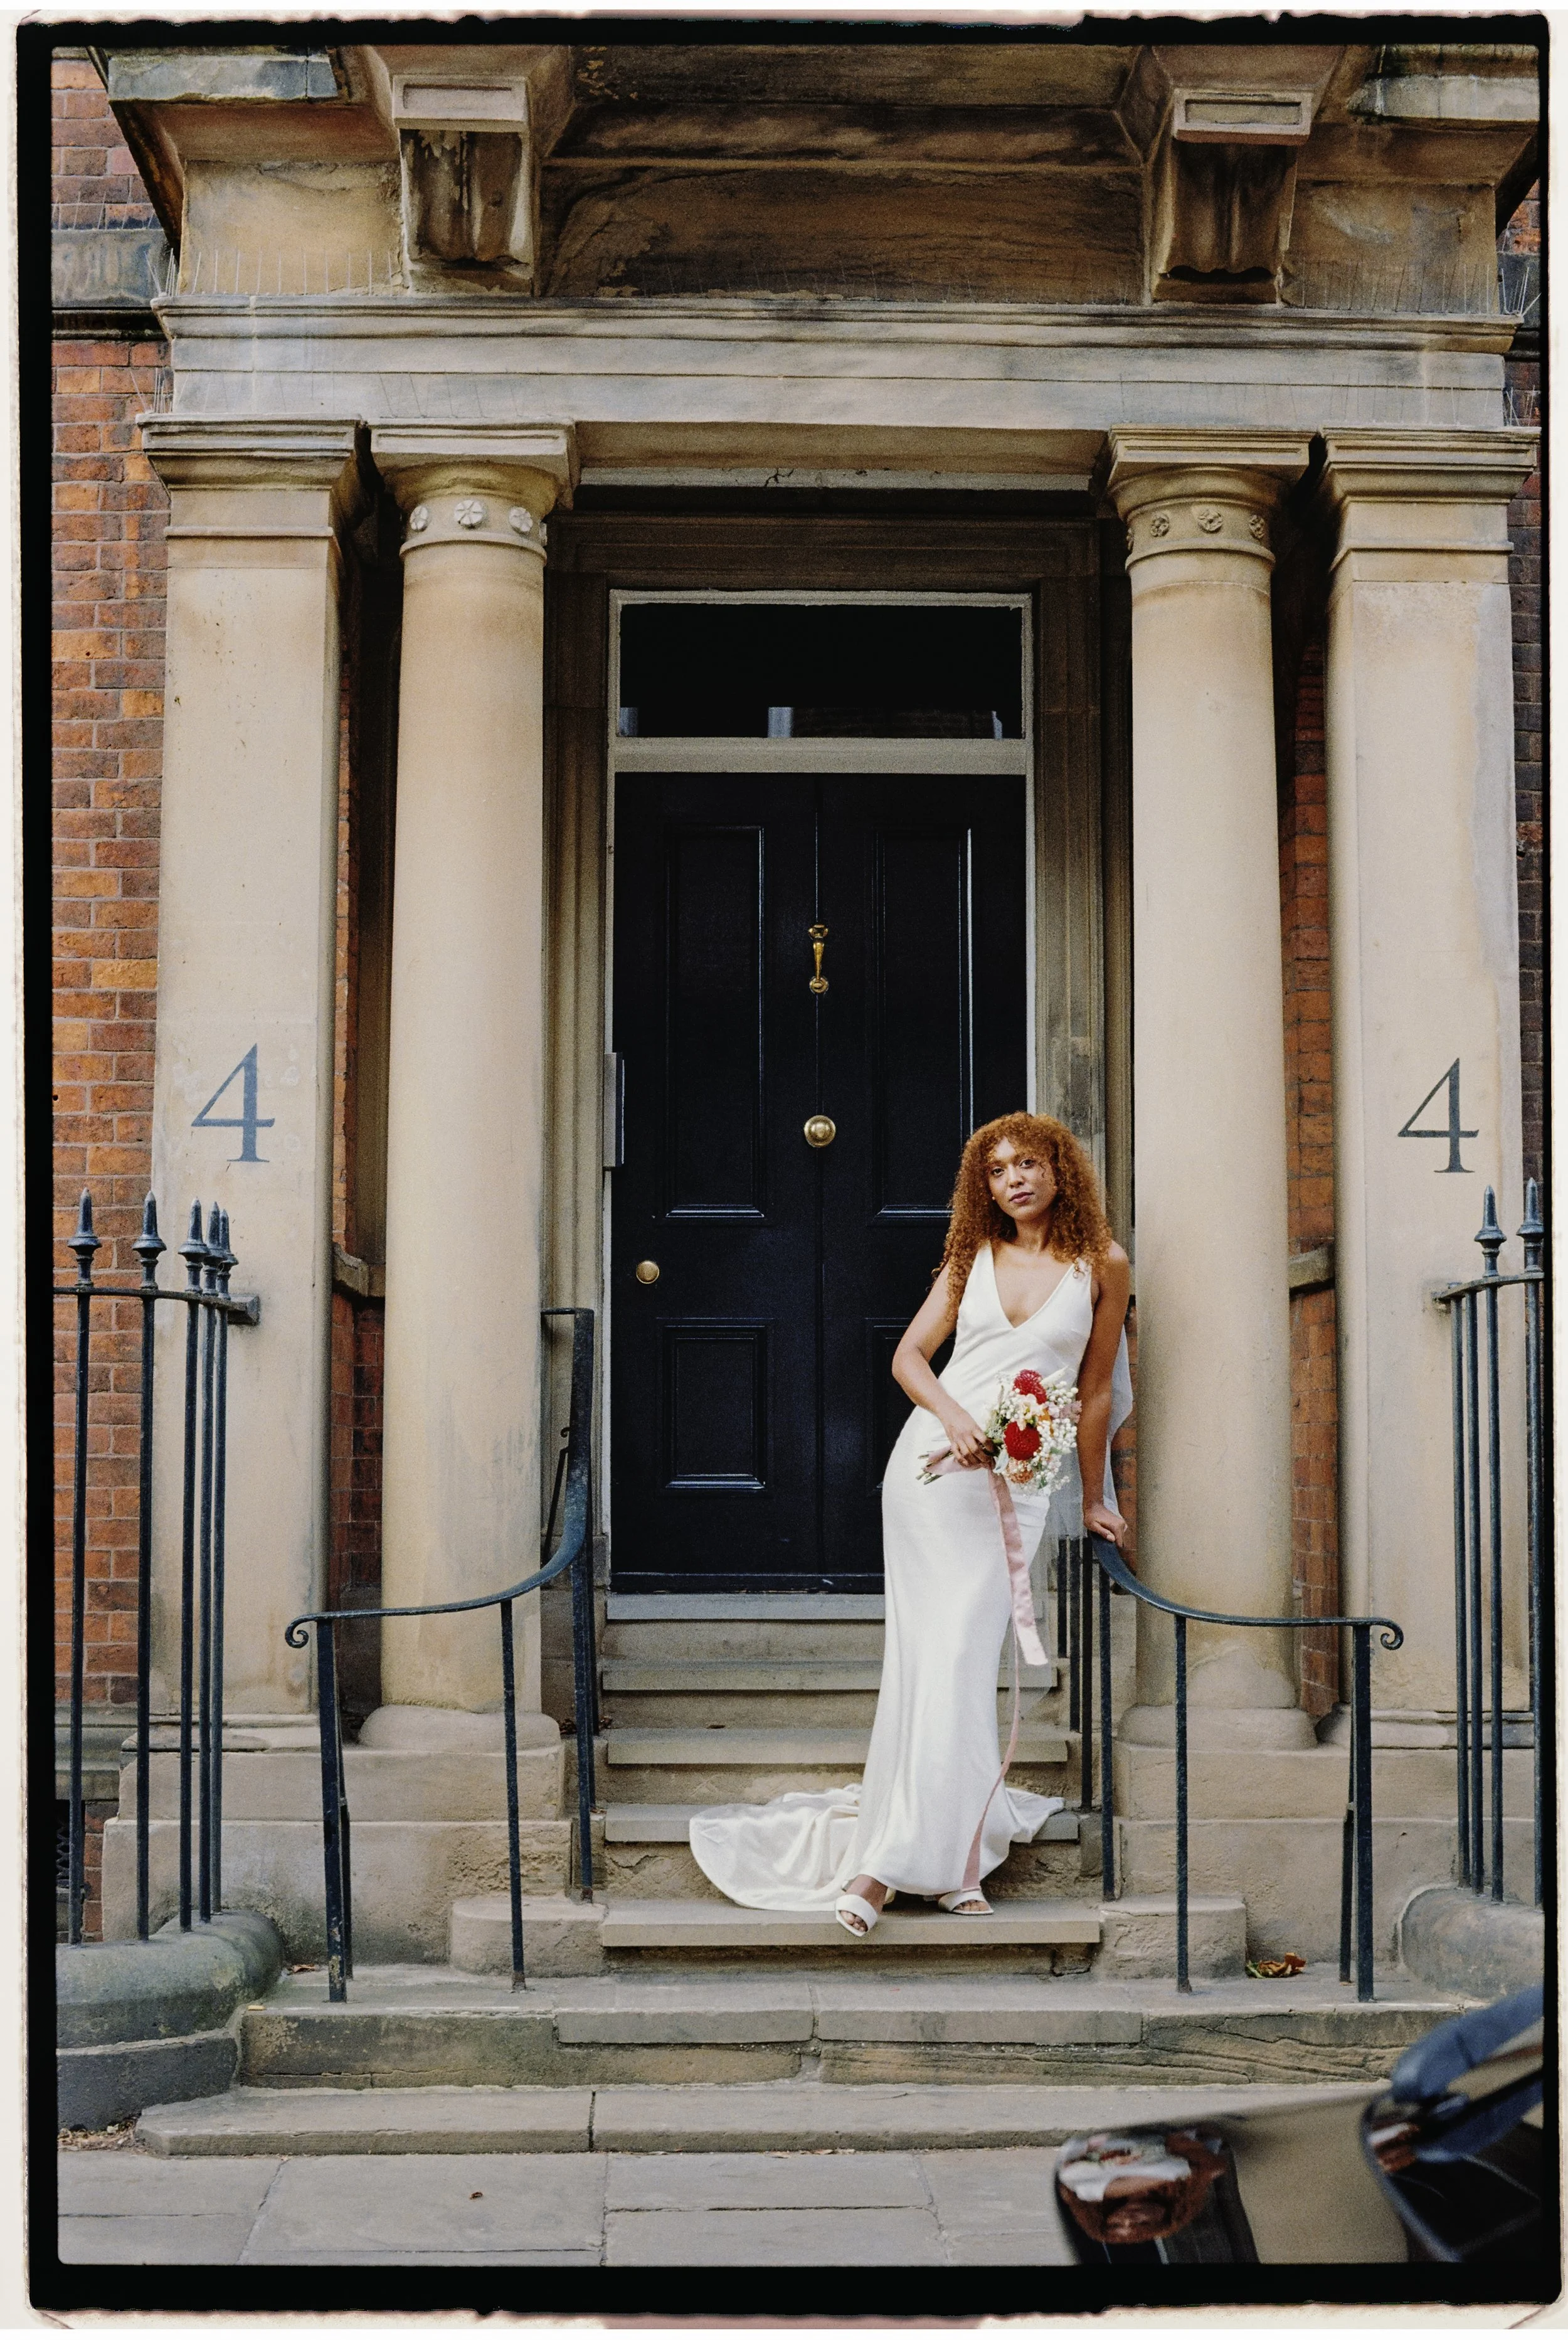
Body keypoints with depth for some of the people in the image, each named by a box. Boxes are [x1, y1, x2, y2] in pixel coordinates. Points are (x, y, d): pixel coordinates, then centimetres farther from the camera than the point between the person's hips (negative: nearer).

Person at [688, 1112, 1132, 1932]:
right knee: (932, 1658, -6)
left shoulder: (1100, 1266, 5)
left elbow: (1097, 1389, 9)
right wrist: (953, 1415, -10)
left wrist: (1092, 1500, 13)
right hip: (931, 1462, 2)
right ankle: (952, 1857, -2)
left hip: (1018, 1482, -1)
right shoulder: (972, 1256, 11)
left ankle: (886, 1860, -5)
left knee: (961, 1659, -10)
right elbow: (909, 1354, 10)